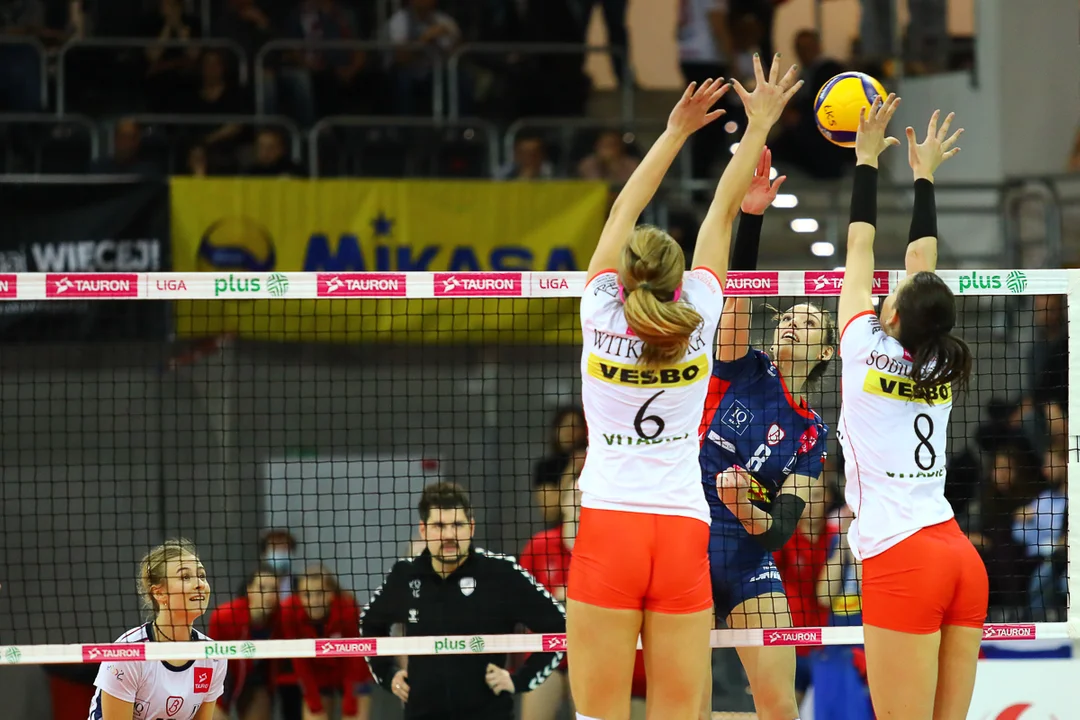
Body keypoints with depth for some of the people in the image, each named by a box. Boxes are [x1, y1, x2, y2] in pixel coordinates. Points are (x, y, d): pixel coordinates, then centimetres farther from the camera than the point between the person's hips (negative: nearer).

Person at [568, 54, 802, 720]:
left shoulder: (602, 314, -1)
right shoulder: (698, 317, 1)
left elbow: (625, 210, 12)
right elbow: (723, 211, 11)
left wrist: (677, 131, 20)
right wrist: (759, 124, 20)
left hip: (607, 525, -1)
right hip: (684, 534, 1)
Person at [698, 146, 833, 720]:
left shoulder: (811, 434, 7)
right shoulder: (744, 370, 4)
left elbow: (781, 528, -3)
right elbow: (735, 293, -12)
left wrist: (748, 512, -26)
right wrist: (750, 216, -26)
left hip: (750, 565, 2)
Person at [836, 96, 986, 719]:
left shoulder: (868, 350, -2)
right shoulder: (941, 368, 12)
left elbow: (861, 248, 7)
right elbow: (923, 258, 24)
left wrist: (868, 160, 15)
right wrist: (923, 175, 32)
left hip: (901, 560, -6)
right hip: (961, 559, 7)